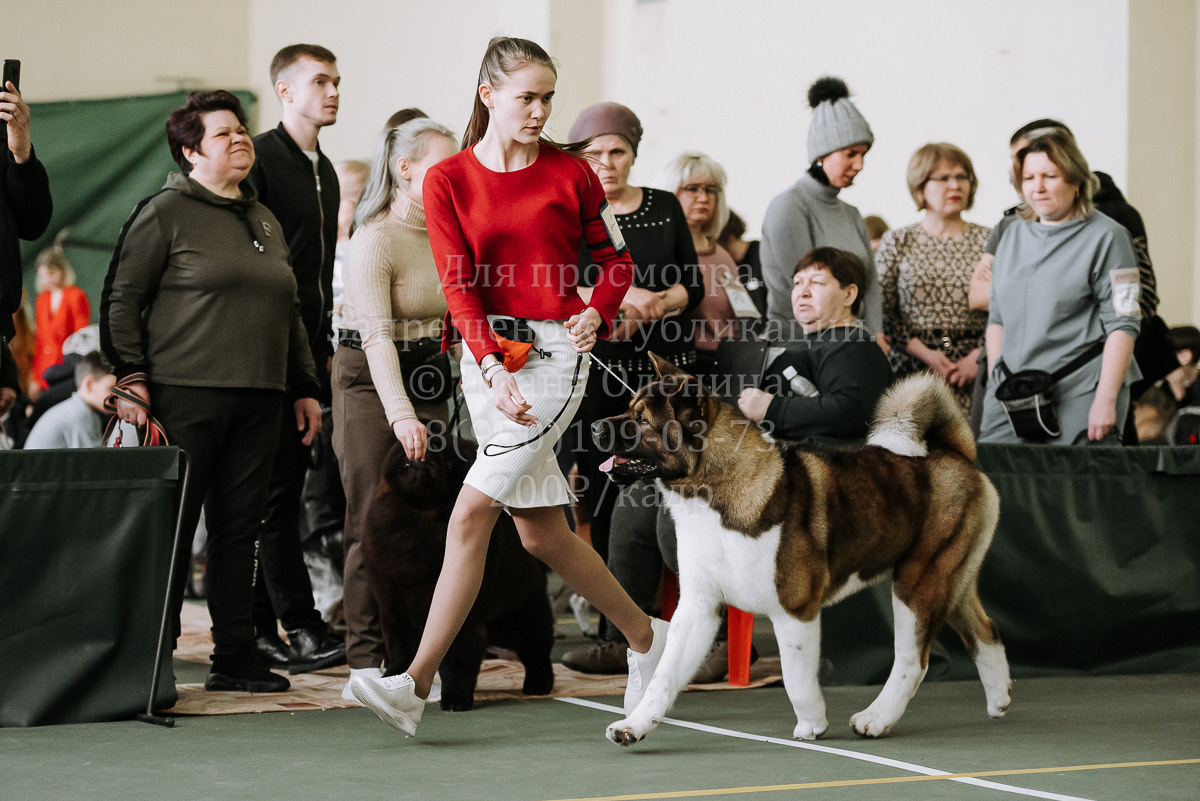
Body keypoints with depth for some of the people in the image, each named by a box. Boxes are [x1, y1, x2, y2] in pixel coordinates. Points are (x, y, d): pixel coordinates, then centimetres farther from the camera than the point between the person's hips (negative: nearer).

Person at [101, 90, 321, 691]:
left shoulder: (264, 220, 20)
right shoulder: (164, 213, -1)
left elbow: (290, 313, 26)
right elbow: (120, 299, -4)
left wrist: (304, 387, 21)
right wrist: (131, 377, -11)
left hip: (258, 402, 6)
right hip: (185, 396, -6)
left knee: (240, 528, 7)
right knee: (171, 528, -4)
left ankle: (235, 655, 12)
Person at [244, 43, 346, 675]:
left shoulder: (323, 170, 20)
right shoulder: (260, 158, -7)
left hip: (309, 351, 8)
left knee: (281, 486, 9)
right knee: (279, 487, -7)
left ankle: (259, 628, 13)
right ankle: (299, 625, -7)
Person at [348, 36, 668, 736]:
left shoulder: (569, 173, 2)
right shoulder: (447, 181, 3)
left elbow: (617, 259, 13)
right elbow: (458, 284, -5)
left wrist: (596, 314, -6)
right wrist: (493, 368, -18)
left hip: (555, 351, -4)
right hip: (487, 356, 4)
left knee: (472, 514, -13)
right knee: (541, 531, 9)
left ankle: (416, 685, -13)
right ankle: (645, 636, 29)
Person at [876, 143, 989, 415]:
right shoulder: (896, 242, 8)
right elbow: (882, 313, 2)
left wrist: (976, 358, -8)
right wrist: (926, 354, -8)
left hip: (974, 372, 0)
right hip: (911, 370, 0)